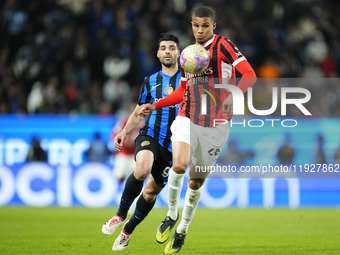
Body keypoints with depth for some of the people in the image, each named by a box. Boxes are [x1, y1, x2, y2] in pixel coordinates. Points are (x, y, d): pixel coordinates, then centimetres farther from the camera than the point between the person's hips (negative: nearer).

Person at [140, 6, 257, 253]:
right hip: (188, 118, 3)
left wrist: (234, 94, -32)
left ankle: (182, 229, 27)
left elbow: (250, 75, -14)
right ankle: (172, 214, -1)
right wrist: (155, 105, 18)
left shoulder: (223, 45, -4)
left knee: (197, 180, 5)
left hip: (215, 124, -3)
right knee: (179, 165, -24)